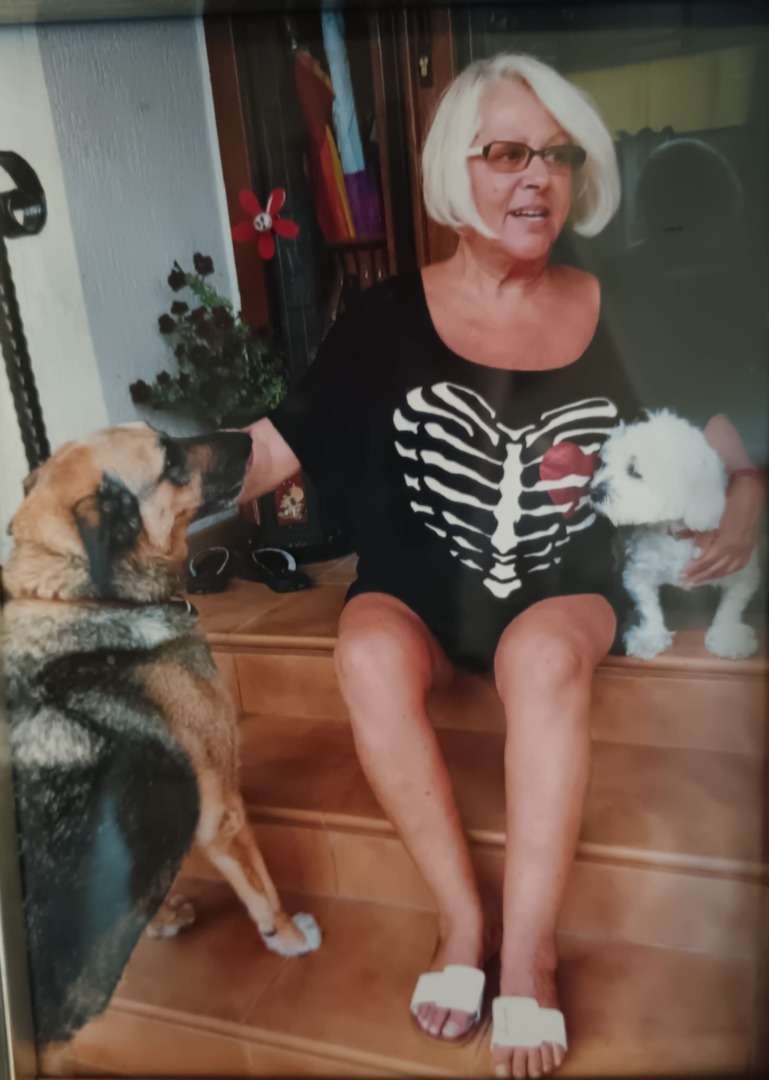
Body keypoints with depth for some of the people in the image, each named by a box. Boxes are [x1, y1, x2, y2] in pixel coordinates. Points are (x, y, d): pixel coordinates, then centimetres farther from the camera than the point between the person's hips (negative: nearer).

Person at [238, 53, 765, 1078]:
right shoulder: (390, 319, -2)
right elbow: (277, 445, -6)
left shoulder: (611, 314, 3)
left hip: (563, 586, 1)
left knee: (545, 655, -34)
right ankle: (462, 916, -14)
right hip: (418, 583, 0)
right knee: (370, 657, -32)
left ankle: (528, 948, -17)